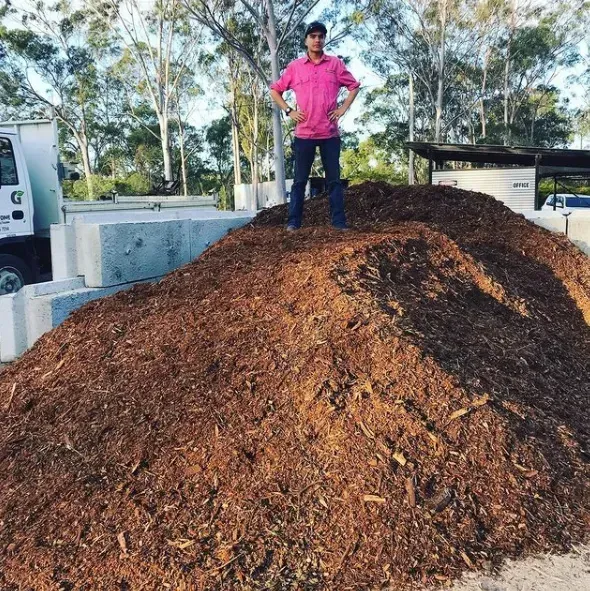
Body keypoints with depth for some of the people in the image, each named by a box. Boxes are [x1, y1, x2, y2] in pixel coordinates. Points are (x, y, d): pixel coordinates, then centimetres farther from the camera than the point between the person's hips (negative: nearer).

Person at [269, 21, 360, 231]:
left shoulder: (335, 63, 6)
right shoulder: (294, 66, 6)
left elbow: (354, 86, 15)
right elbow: (275, 90, 14)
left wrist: (343, 108, 3)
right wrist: (289, 111, 3)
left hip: (330, 133, 0)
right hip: (304, 133, 0)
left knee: (334, 179, 3)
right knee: (300, 180, 3)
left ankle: (339, 222, 6)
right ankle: (293, 222, 6)